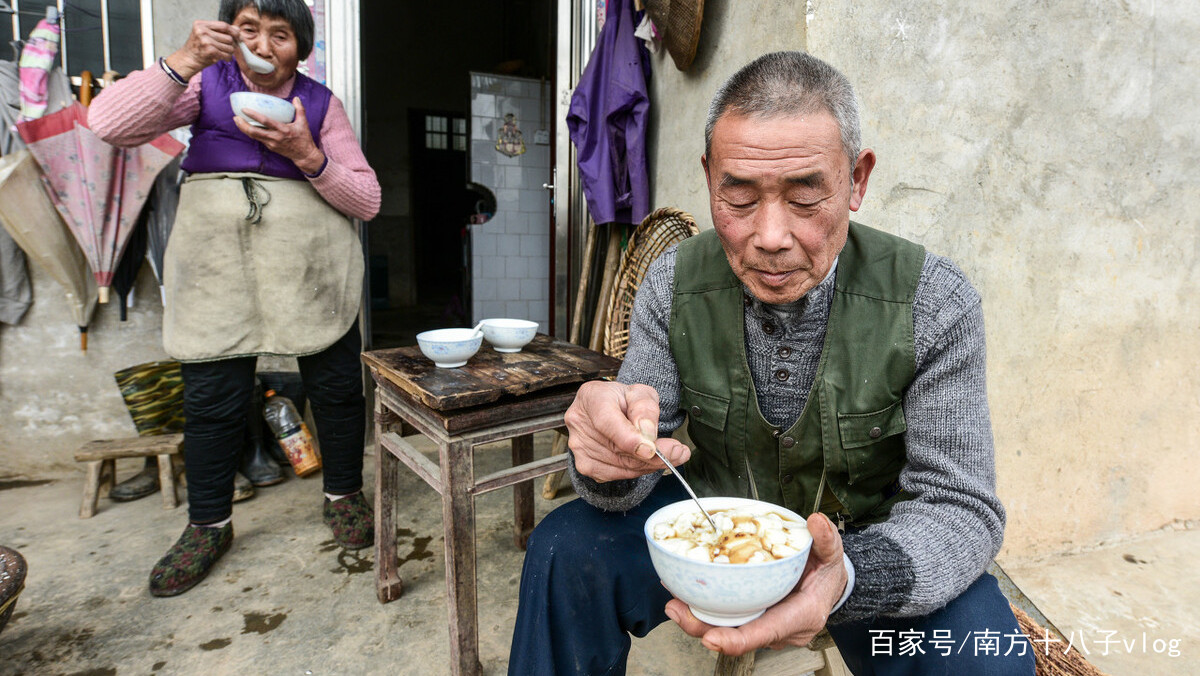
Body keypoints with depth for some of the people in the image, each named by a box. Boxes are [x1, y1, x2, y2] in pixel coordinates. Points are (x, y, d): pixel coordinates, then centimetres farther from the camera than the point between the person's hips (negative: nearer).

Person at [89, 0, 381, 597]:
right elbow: (107, 124, -8)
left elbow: (367, 200, 0)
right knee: (211, 400, 4)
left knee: (335, 386, 5)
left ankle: (343, 494, 28)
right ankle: (208, 524, 24)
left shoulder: (320, 103, 6)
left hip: (312, 269, 0)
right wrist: (185, 62, -16)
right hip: (216, 268, 0)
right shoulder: (207, 85, 6)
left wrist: (307, 156, -15)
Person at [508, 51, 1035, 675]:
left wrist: (844, 577, -40)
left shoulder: (933, 303, -19)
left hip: (865, 541, -1)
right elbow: (623, 484, -11)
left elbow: (960, 507, -17)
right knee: (564, 548, -19)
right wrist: (608, 449, -38)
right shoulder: (674, 283, -13)